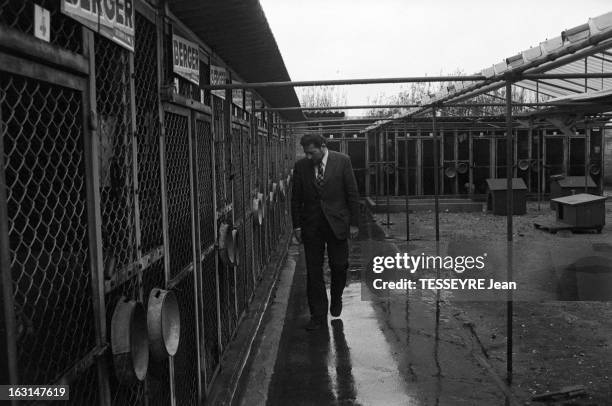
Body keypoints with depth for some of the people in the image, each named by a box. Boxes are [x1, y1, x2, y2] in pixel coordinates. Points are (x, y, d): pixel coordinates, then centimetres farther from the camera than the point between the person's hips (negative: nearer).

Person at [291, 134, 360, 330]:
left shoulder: (342, 161, -5)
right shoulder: (300, 166, 1)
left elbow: (352, 193, -3)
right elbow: (296, 198, 6)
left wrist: (354, 223, -4)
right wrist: (297, 225, 2)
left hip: (337, 222, -1)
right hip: (311, 225, 2)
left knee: (339, 266, 5)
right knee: (313, 271, 3)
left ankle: (336, 299, 35)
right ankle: (318, 315, 13)